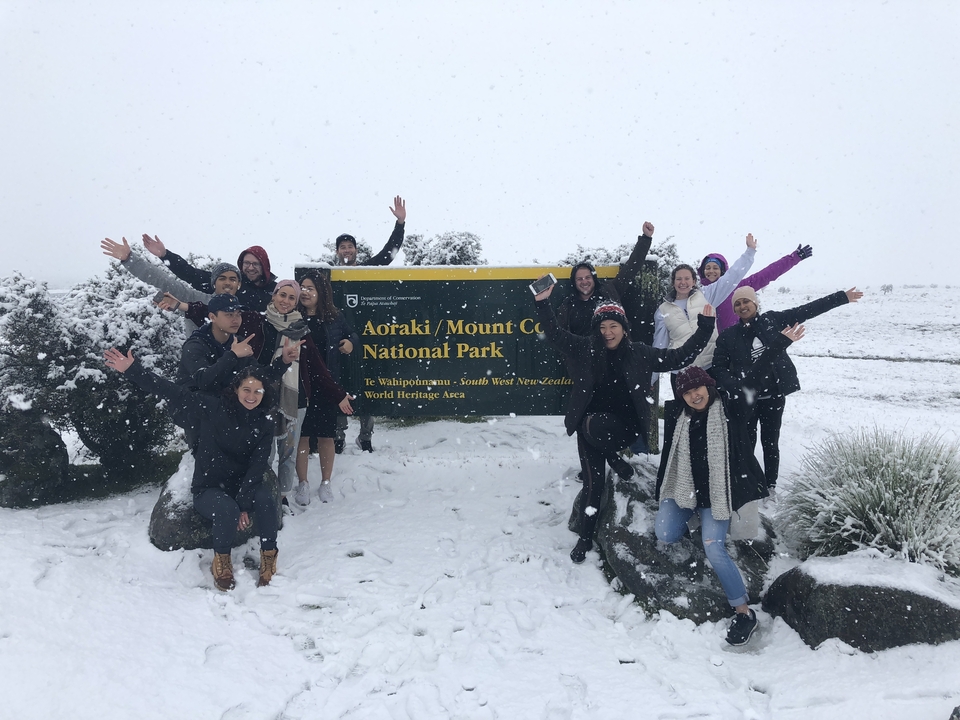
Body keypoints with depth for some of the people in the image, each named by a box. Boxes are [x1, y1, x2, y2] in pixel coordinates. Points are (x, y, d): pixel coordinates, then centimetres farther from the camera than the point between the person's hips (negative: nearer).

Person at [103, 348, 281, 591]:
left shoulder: (264, 424, -3)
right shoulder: (212, 409, -7)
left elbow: (257, 467, -10)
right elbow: (172, 392, -11)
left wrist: (244, 505, -20)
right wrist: (131, 369, -19)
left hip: (243, 486, 2)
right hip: (208, 488, -2)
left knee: (266, 500, -31)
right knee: (228, 510, -34)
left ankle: (269, 557, -11)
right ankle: (221, 561, -5)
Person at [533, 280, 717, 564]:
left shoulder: (640, 353, 4)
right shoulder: (584, 348, 2)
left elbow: (680, 357, 6)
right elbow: (554, 333, -2)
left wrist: (704, 329, 0)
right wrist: (543, 303, -15)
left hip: (624, 426, -1)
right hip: (591, 425, 1)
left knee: (598, 425, -36)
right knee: (593, 483, -4)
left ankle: (613, 457, -3)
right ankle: (586, 537, 16)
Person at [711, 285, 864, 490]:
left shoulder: (772, 320, 0)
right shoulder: (728, 336, -2)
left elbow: (807, 310, 2)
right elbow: (719, 367, -4)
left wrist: (842, 297, 4)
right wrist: (736, 387, -20)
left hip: (774, 396, 1)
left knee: (770, 442, 12)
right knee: (746, 444, 3)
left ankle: (770, 487, 25)